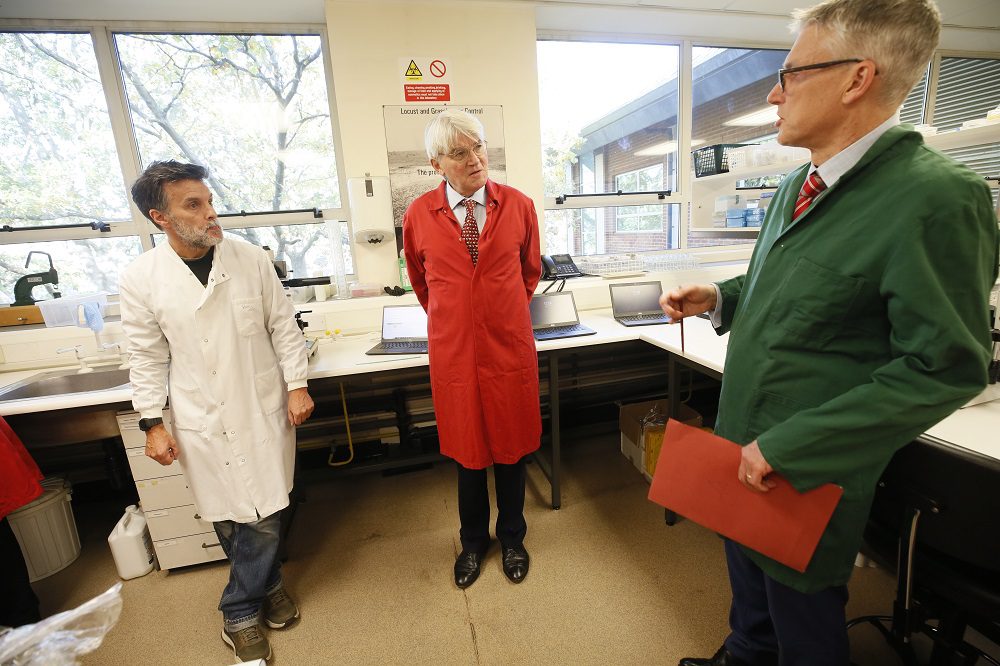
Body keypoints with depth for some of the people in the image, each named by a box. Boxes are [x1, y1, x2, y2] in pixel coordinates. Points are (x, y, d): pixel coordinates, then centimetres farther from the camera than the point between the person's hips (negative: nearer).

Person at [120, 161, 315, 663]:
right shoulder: (140, 278, -5)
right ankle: (266, 584, 38)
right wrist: (153, 424, 2)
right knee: (230, 518, 9)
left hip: (264, 411, 1)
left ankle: (239, 611, 34)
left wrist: (298, 385, -2)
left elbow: (283, 326, 0)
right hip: (204, 422, 0)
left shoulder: (251, 259, -4)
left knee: (264, 516, 8)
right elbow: (149, 358, 2)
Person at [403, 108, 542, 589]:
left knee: (511, 448, 15)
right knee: (466, 452, 15)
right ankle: (473, 542, 42)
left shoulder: (518, 206, -4)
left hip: (510, 346, 0)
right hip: (452, 350, 0)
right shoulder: (419, 215, -5)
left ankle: (511, 540, 42)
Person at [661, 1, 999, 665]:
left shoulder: (936, 196, -22)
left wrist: (785, 445, -23)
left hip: (809, 469, -8)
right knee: (748, 573, 30)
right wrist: (719, 297, -2)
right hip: (745, 440, 8)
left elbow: (943, 368, -23)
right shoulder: (800, 184, 5)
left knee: (802, 608, 20)